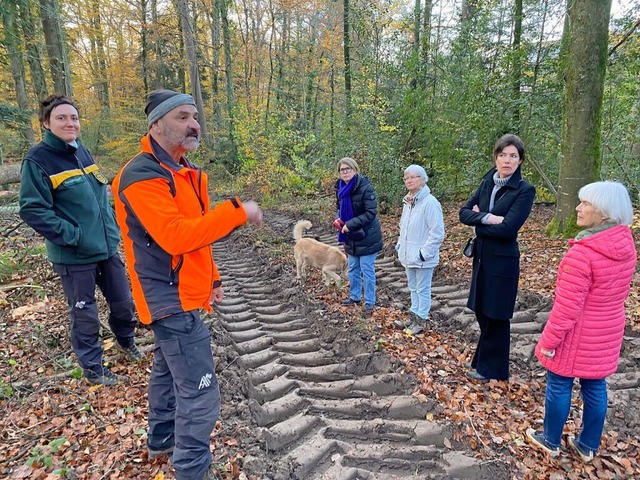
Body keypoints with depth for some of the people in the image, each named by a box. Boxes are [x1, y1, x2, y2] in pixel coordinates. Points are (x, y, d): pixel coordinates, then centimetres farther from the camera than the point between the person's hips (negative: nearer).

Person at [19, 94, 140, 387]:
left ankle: (126, 340, 44)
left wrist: (111, 226, 10)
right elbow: (32, 210, -15)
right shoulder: (38, 160, -12)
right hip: (74, 255, -6)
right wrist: (71, 235, -19)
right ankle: (92, 367, 29)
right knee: (85, 313, 8)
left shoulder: (82, 152, 8)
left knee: (123, 301, 16)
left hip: (106, 246, 6)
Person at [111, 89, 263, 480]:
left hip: (179, 293, 10)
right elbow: (176, 236, -31)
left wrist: (212, 277, 16)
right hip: (172, 298, -10)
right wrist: (237, 212, -27)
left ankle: (163, 439, 44)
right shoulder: (142, 175, -19)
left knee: (169, 371, 25)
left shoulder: (185, 172, 12)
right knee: (200, 393, -4)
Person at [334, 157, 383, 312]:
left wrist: (350, 224, -23)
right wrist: (339, 220, -5)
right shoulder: (340, 188, 1)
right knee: (352, 269, 18)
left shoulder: (365, 187, -20)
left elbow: (371, 213, -22)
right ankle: (354, 296, 36)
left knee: (367, 270, 3)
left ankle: (370, 302, 18)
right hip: (351, 236, 7)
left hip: (367, 236, -7)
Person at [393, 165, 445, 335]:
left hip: (422, 257, -8)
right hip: (409, 255, 8)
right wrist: (400, 246, 12)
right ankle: (414, 317, 34)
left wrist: (424, 253, -19)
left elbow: (437, 233, -20)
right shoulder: (407, 202, 8)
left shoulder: (430, 202, -17)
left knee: (423, 289, 6)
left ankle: (421, 321, 19)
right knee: (413, 288, 20)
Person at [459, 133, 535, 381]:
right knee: (481, 312, 18)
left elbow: (507, 228, -23)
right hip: (481, 257, 6)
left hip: (502, 261, -6)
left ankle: (492, 368, 28)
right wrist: (487, 218, -19)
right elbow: (464, 212, -2)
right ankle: (482, 359, 38)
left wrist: (479, 223, -10)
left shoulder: (525, 190, -13)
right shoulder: (487, 183, 6)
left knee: (495, 316, 8)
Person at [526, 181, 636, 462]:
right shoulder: (626, 245, -2)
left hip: (578, 336, -7)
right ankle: (588, 446, 36)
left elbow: (567, 306, -24)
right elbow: (618, 290, 10)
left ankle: (551, 441, 31)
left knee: (559, 386, 11)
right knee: (595, 387, 19)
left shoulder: (582, 252, -28)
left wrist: (550, 339, -14)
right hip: (606, 333, 7)